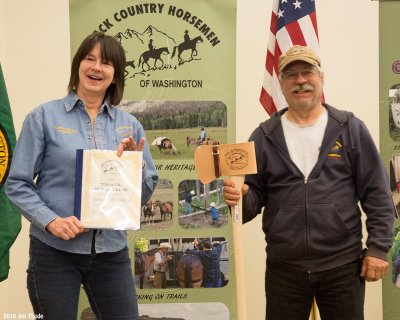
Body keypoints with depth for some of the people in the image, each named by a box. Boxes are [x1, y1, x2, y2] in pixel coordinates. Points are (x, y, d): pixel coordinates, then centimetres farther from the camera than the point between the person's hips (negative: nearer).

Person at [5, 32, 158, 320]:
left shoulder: (129, 125, 8)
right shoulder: (45, 117, -2)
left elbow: (146, 194, 10)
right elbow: (17, 183, -3)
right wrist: (50, 221, -17)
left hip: (112, 251, 3)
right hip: (54, 251, -2)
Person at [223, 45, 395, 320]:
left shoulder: (350, 129, 1)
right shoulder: (264, 137, 5)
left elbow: (377, 195, 0)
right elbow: (255, 195, 5)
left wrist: (378, 248, -5)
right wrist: (241, 198, -17)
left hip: (342, 265, -1)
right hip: (283, 267, 1)